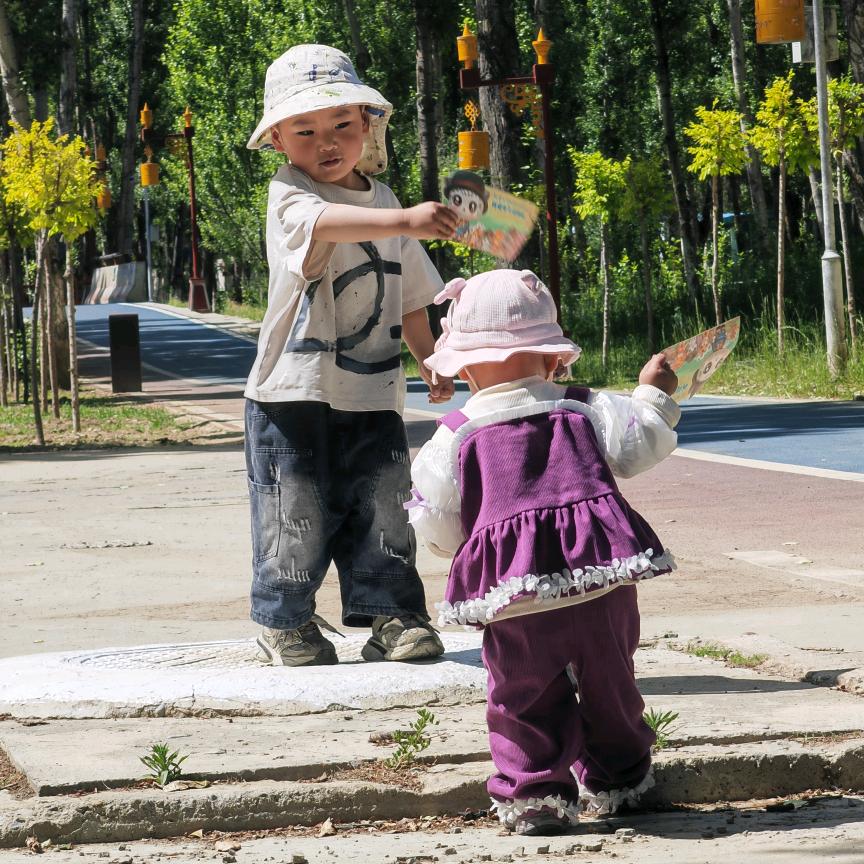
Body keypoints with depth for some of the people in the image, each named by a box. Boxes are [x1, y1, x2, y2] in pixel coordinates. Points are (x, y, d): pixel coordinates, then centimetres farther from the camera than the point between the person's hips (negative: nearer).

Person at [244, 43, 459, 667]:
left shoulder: (382, 201, 12)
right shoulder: (289, 199, -10)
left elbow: (410, 296, 23)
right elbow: (326, 222, -35)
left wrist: (429, 358, 11)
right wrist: (406, 220, -48)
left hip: (374, 399, 5)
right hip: (295, 394, -5)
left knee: (384, 512, 4)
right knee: (296, 519, 1)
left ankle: (392, 617, 14)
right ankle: (285, 622, 17)